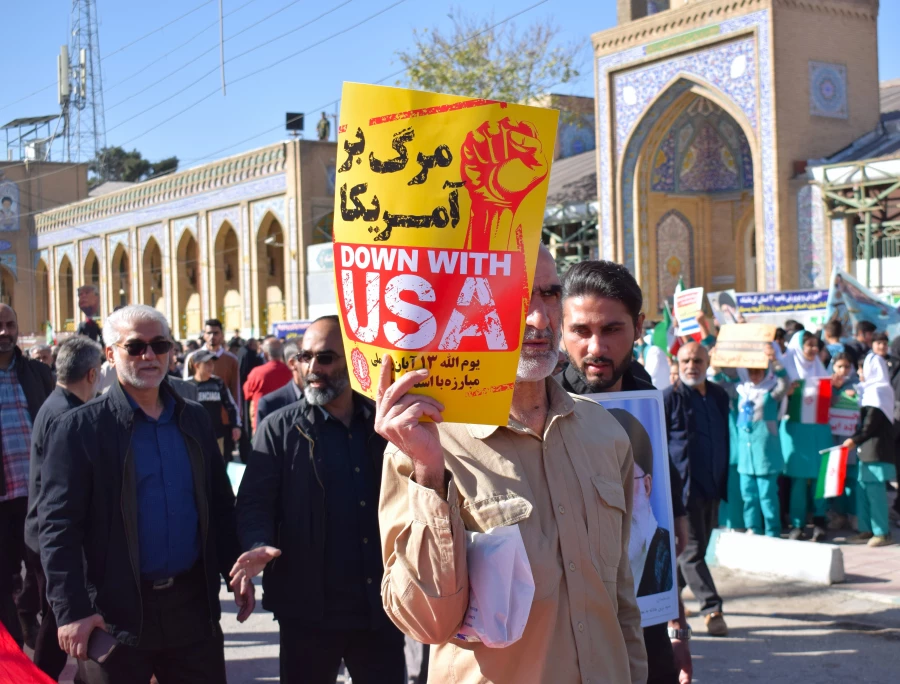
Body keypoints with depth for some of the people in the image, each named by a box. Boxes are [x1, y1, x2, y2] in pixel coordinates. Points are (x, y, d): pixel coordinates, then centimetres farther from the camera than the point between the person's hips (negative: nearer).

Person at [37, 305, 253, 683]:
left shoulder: (194, 419, 9)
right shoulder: (78, 429, -7)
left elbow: (219, 505, 14)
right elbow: (58, 526, -11)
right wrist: (72, 610, -18)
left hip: (192, 604, 4)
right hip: (117, 611, -4)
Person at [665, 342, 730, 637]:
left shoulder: (719, 396, 11)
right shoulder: (670, 398, -7)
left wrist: (724, 480, 16)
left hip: (712, 487, 7)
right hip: (684, 488, -6)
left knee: (695, 548, 14)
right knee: (692, 551, -5)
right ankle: (711, 609, -3)